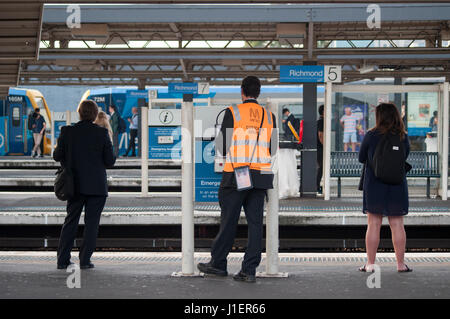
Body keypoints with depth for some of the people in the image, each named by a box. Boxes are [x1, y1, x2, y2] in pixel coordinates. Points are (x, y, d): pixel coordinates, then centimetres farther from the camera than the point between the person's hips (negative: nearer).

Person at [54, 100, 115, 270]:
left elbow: (57, 156, -1)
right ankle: (85, 260, 1)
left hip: (75, 184, 2)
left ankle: (62, 260, 9)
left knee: (70, 221, 11)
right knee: (91, 222, 4)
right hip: (97, 186, -2)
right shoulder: (102, 133, -8)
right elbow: (110, 161, -7)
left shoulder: (67, 131, -4)